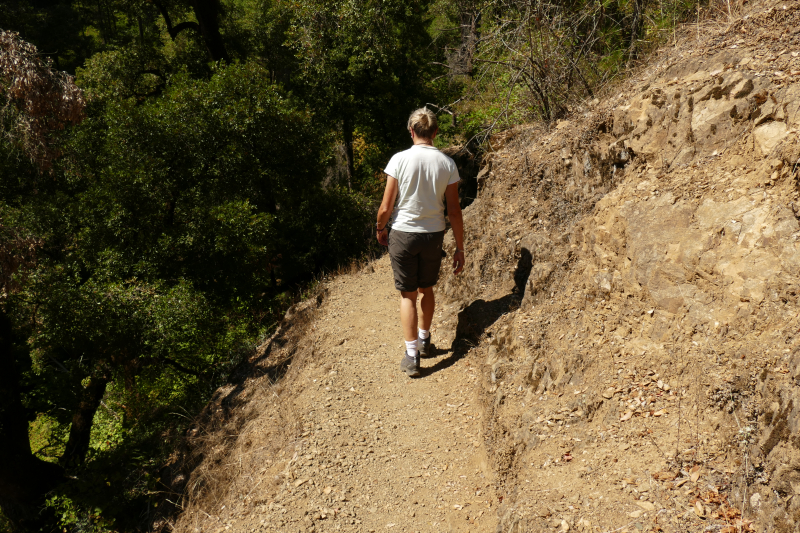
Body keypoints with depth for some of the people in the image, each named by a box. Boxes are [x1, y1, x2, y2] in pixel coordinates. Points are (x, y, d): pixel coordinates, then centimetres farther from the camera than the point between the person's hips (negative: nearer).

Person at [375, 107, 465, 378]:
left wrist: (380, 229, 10)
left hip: (403, 234, -2)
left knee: (408, 295, 8)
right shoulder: (447, 163, -6)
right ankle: (424, 339, 39)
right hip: (434, 234, 3)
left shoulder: (399, 159, -12)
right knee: (426, 289, 23)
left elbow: (385, 208, -10)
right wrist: (460, 248, 4)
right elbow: (454, 211, -4)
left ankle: (412, 356, 7)